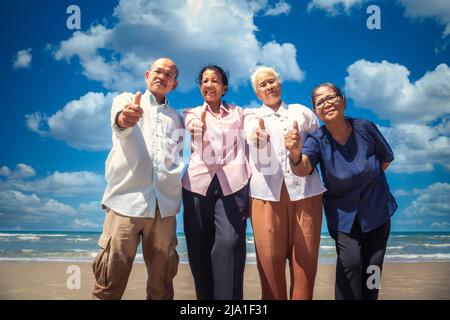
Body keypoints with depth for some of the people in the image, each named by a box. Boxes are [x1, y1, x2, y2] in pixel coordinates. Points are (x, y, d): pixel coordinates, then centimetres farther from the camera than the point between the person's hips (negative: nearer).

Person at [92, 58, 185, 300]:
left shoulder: (176, 118, 21)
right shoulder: (126, 100, 9)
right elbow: (119, 123, -15)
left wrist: (175, 179, 4)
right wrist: (123, 119, -39)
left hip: (164, 204, 4)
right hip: (127, 199, -4)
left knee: (162, 280, 7)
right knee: (111, 281, -6)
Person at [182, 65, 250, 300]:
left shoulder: (237, 113, 17)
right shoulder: (192, 114, 13)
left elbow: (244, 148, 16)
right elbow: (199, 148, -9)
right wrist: (199, 131, -31)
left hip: (232, 184, 0)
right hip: (198, 184, 1)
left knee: (228, 243, -15)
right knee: (199, 247, 2)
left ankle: (228, 297, -9)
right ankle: (204, 296, 15)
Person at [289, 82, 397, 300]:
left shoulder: (365, 128, -15)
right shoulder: (317, 140, -18)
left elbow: (387, 159, 4)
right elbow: (302, 169, -38)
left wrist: (367, 176, -1)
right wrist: (296, 155, -59)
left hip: (376, 209, 2)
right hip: (343, 215, -2)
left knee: (373, 266, 7)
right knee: (350, 260, -18)